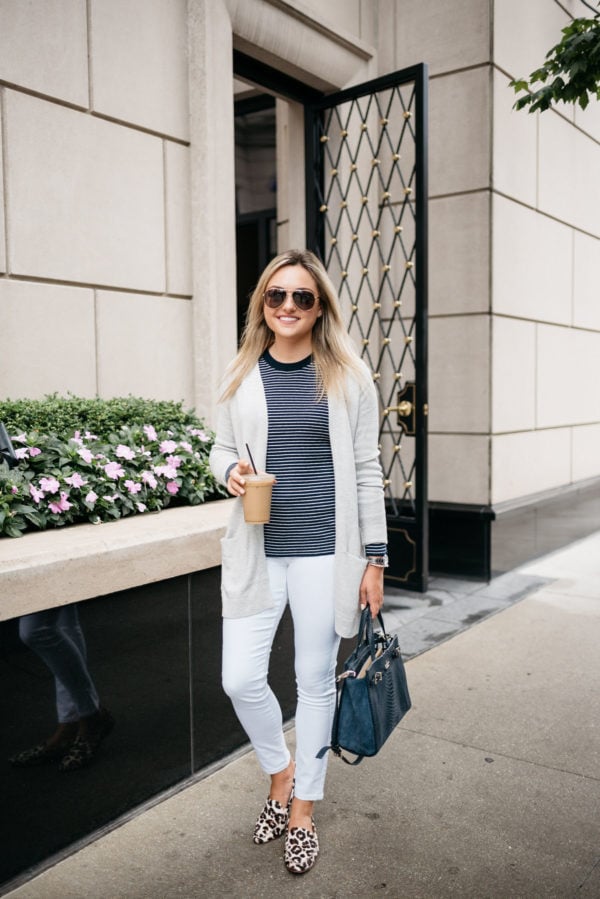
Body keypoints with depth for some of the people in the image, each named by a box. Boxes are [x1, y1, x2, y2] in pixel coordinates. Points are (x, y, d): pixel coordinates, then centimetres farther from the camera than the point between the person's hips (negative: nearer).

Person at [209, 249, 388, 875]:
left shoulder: (348, 378, -1)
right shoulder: (241, 376, 4)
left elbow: (366, 470, 1)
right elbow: (222, 449, 14)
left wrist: (375, 560, -1)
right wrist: (231, 470, -11)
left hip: (327, 550, -1)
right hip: (256, 549, 2)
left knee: (316, 681, 9)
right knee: (240, 680, 0)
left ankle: (303, 809, 32)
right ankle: (281, 771, 32)